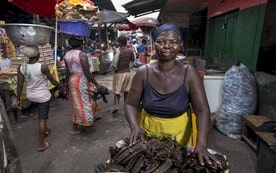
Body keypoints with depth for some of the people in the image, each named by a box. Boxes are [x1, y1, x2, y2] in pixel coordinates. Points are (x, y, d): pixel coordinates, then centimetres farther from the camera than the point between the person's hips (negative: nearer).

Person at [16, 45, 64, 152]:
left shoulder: (21, 67, -9)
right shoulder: (43, 67, -23)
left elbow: (20, 85, -5)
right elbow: (53, 81, -12)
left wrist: (18, 99, 4)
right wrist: (61, 87, 6)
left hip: (30, 95, 6)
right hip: (43, 96, -6)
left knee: (41, 114, 31)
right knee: (42, 119, 5)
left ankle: (45, 130, 48)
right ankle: (41, 144, 15)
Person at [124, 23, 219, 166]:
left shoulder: (189, 73, -15)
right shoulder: (143, 73, -11)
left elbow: (202, 110, -17)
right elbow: (130, 104, -6)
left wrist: (201, 144, -30)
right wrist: (135, 126, -24)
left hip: (178, 135, -1)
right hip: (147, 132, 2)